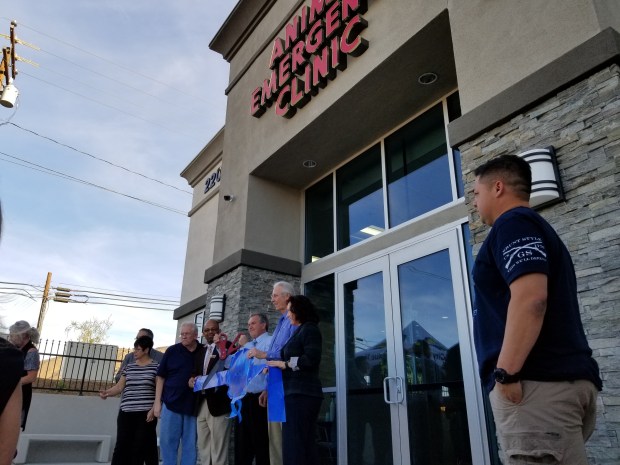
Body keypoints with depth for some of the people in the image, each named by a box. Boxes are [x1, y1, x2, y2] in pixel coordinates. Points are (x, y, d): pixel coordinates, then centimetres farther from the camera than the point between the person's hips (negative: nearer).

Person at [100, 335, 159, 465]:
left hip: (145, 413, -4)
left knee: (142, 446, -1)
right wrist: (107, 392, -8)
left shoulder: (156, 367, -3)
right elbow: (119, 386, 10)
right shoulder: (129, 367, 12)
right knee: (122, 446, 4)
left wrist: (153, 409, -11)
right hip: (126, 412, 5)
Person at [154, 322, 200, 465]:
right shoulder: (172, 351, 0)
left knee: (190, 444, 8)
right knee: (168, 441, 6)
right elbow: (160, 377, 3)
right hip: (171, 403, 0)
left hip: (193, 405, 0)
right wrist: (157, 402, -2)